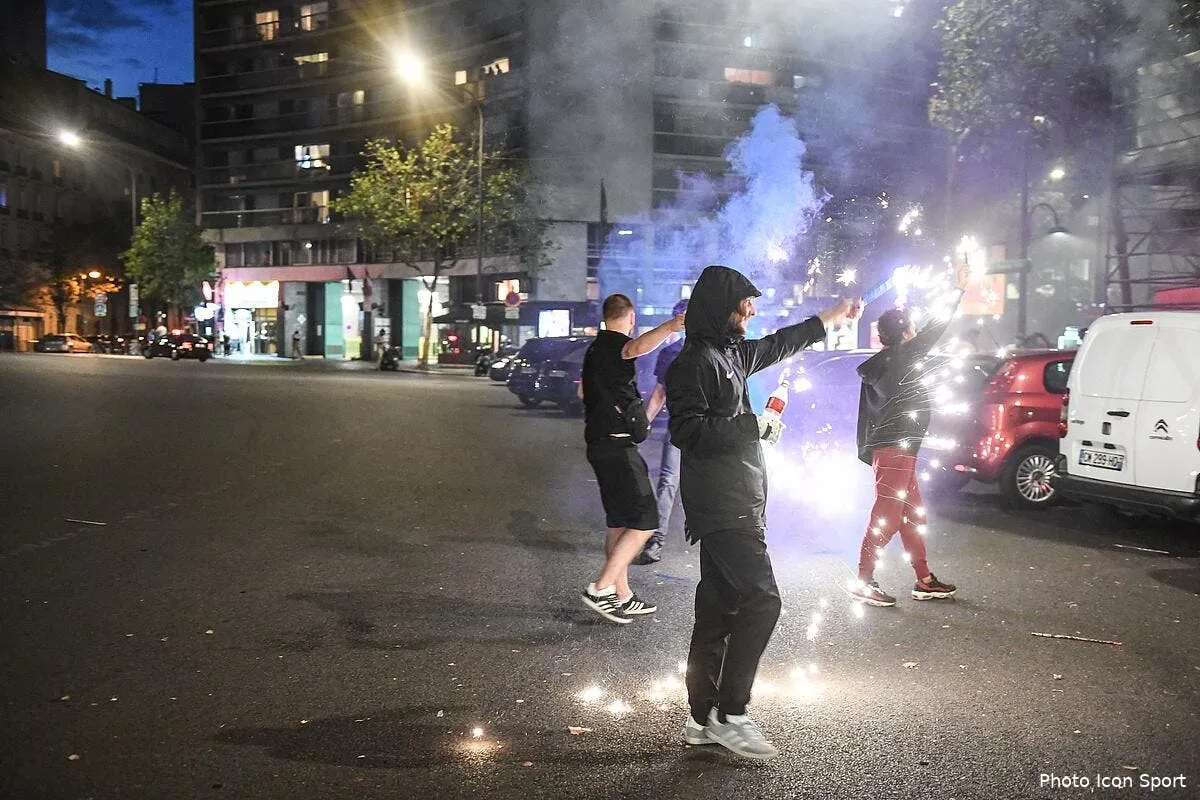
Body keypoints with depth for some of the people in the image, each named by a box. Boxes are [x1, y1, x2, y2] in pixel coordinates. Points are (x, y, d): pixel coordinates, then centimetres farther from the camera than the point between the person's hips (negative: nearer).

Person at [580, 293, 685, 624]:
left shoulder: (595, 348, 18)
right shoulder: (613, 345, -12)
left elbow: (584, 391, 38)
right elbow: (637, 348, -39)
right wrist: (670, 325, -57)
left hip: (601, 444, 10)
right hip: (617, 445, -10)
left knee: (619, 522, 14)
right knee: (644, 521, -9)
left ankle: (621, 596, 20)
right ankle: (600, 589, -11)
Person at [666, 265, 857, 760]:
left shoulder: (732, 354, 16)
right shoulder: (695, 361, -12)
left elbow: (783, 343, 32)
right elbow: (688, 430, -20)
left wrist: (838, 313, 41)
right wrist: (751, 427, -15)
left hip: (735, 505, 9)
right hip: (723, 508, -9)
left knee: (717, 607, 10)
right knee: (761, 601, -10)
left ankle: (703, 718, 18)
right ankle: (729, 715, -3)